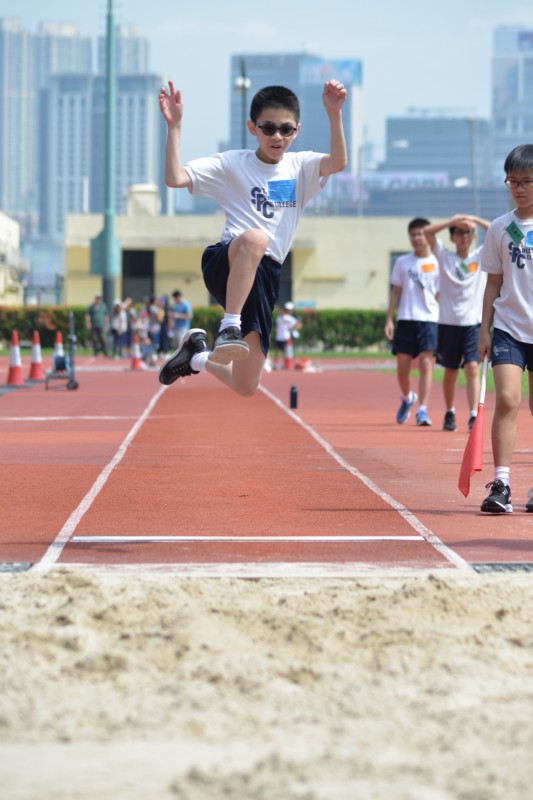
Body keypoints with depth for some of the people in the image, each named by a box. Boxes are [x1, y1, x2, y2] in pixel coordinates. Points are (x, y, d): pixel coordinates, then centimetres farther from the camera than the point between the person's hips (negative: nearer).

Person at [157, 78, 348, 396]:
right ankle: (229, 326, -34)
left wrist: (335, 114, -24)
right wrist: (174, 125, -13)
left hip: (265, 275, 4)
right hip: (226, 262, -4)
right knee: (255, 238, -42)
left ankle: (198, 355, 36)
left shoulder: (301, 167, 11)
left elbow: (338, 163, -10)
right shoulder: (232, 164, 5)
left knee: (246, 386, 4)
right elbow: (175, 178, -5)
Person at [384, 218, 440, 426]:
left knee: (426, 364, -11)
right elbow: (396, 292, 13)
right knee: (402, 367, 5)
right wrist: (389, 319, 6)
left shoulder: (436, 263, 4)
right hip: (405, 319, 2)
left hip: (430, 319, -2)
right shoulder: (402, 262, 9)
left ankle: (422, 411, -11)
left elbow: (440, 296, 6)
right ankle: (407, 398, 33)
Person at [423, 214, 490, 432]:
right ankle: (449, 413, 26)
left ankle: (474, 416, -19)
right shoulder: (444, 256, 4)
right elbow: (427, 232, -9)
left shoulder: (481, 256, 6)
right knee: (450, 371, 8)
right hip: (449, 322, 0)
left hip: (474, 322, 0)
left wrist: (476, 219, -7)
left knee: (472, 367, -13)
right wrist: (453, 221, -14)